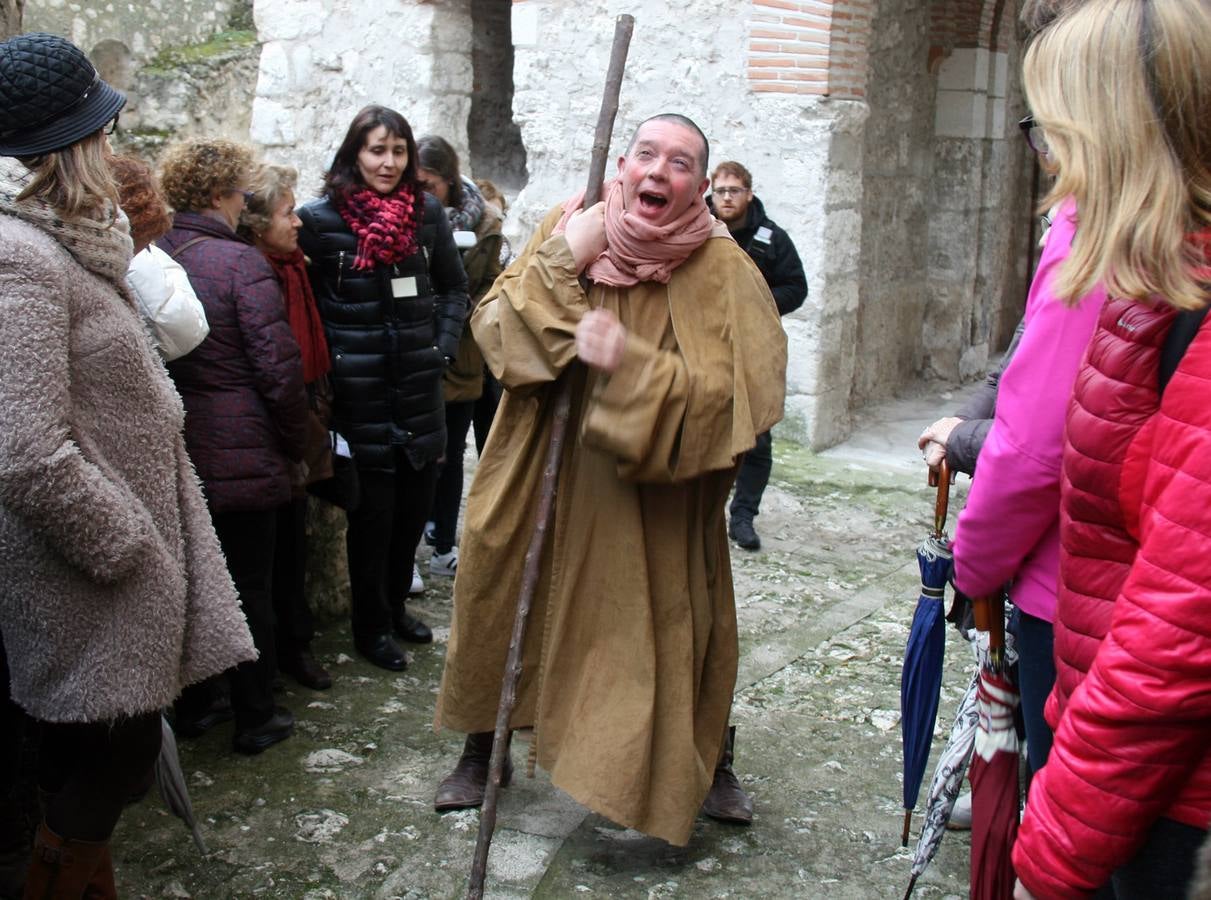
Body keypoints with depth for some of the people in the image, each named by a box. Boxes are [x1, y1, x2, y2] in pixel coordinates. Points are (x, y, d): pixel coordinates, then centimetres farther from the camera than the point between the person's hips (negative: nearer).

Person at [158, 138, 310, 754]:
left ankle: (191, 706, 31)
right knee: (249, 587, 7)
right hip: (240, 458, -5)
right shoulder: (238, 260, -15)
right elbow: (279, 366, -17)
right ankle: (255, 719, 19)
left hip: (169, 454, 5)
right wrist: (294, 443, -3)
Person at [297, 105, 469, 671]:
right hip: (359, 392, -4)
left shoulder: (427, 213, 5)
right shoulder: (321, 219, -6)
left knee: (415, 504, 13)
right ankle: (370, 627, 20)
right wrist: (328, 363, -8)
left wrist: (443, 347, 5)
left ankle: (396, 606, 34)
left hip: (419, 389, 4)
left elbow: (454, 288, 15)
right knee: (373, 510, 3)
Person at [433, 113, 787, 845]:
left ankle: (712, 764, 34)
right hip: (545, 481, 3)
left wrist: (632, 365, -29)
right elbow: (492, 325, -5)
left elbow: (737, 394, -20)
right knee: (498, 594, 11)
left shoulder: (721, 270, -13)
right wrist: (558, 264, -20)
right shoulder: (571, 228, -2)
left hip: (655, 505, -3)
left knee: (675, 628, 6)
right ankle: (481, 750, 36)